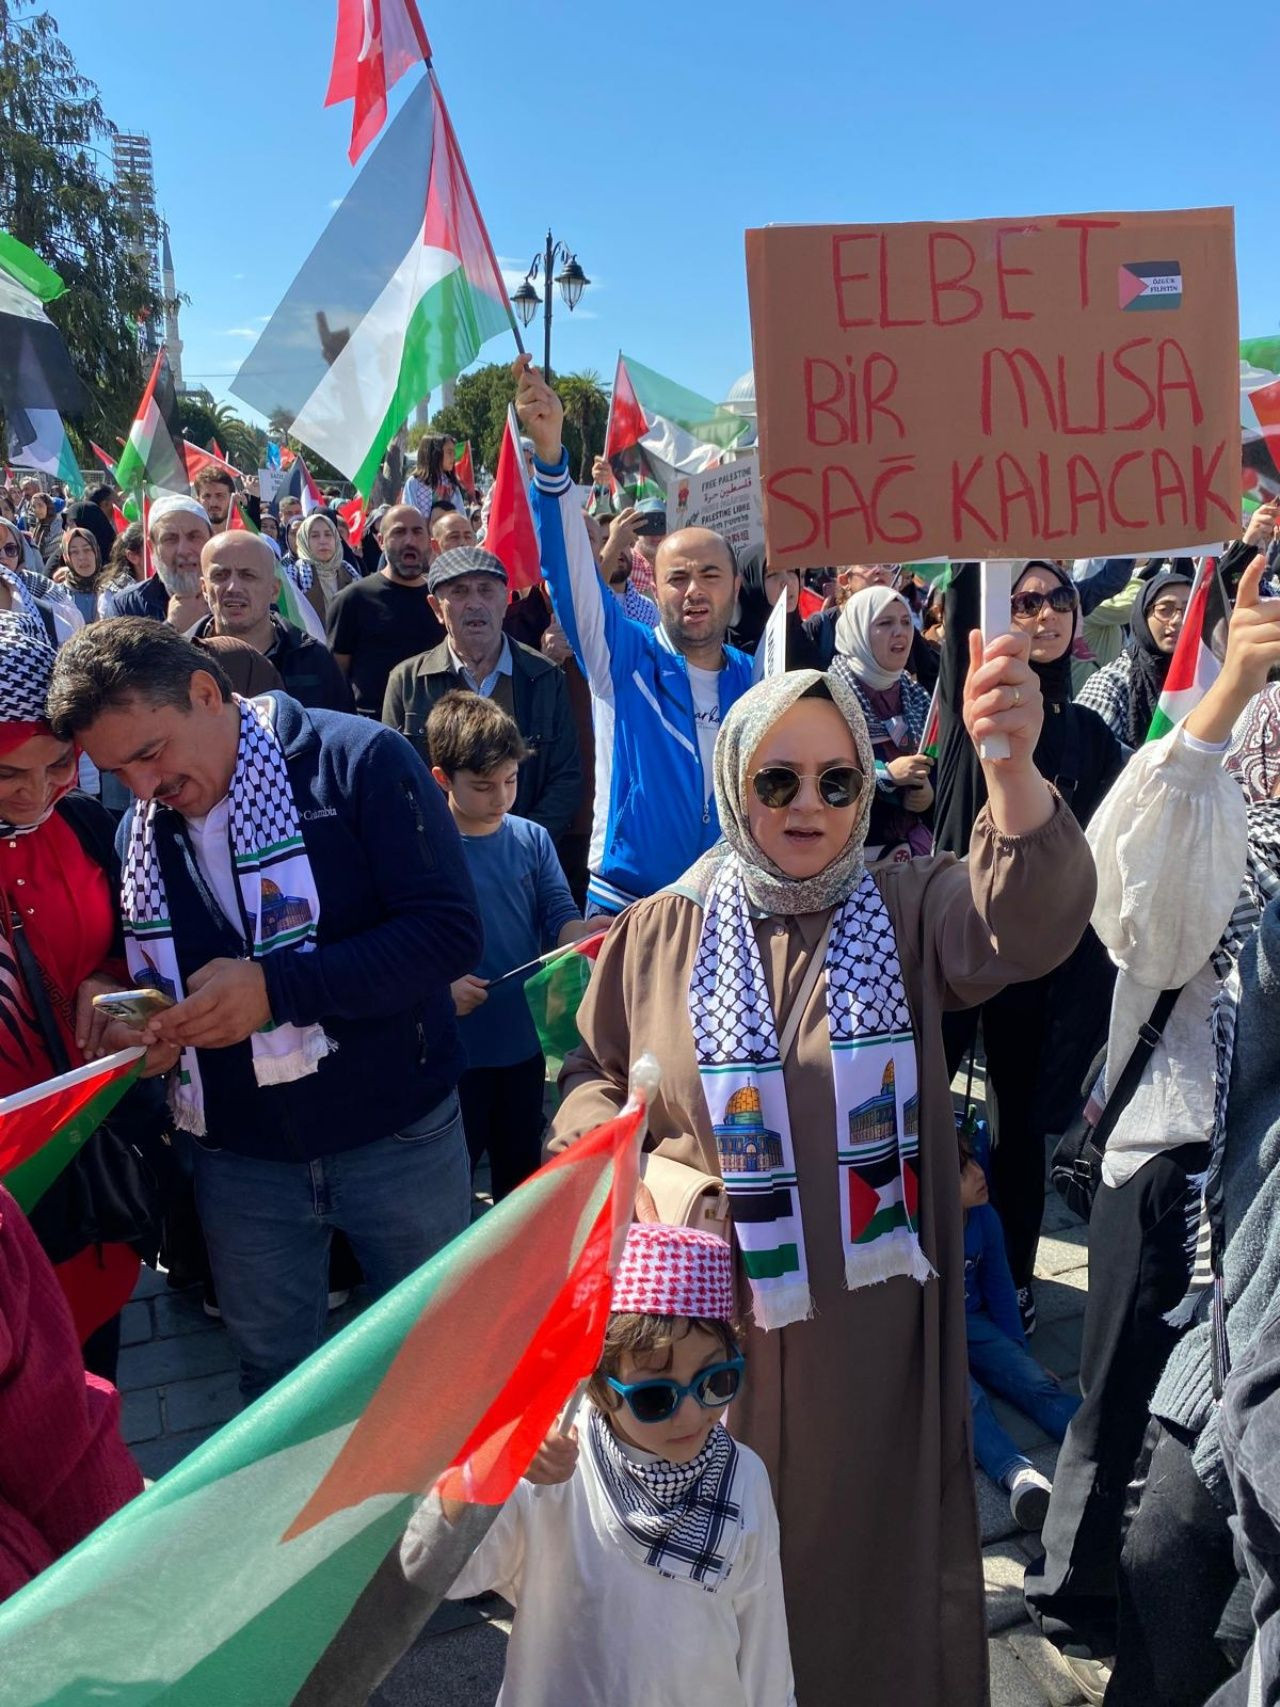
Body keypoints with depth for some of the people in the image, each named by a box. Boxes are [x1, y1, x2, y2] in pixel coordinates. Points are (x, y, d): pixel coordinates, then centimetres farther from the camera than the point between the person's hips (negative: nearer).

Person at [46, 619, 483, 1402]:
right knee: (273, 1382, 21)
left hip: (398, 1139, -4)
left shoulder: (358, 760, -15)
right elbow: (146, 981, 15)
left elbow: (450, 932, -22)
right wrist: (131, 1029, -8)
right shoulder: (139, 833, 3)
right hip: (240, 1161, 4)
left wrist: (276, 987, -28)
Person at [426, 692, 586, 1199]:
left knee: (522, 1170, 21)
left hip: (524, 1042, 4)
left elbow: (560, 916, -2)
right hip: (453, 1049, -4)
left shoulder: (532, 839, 0)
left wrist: (585, 940, -22)